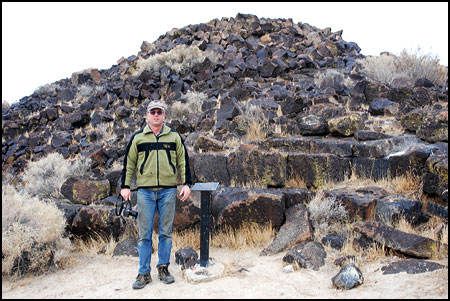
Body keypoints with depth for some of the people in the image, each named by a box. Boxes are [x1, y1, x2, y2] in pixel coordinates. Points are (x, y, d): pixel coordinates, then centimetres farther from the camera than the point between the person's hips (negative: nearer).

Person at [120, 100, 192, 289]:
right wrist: (125, 186, 5)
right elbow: (129, 163, 10)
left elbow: (183, 161, 12)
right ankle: (144, 273, 9)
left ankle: (163, 268, 18)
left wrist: (186, 183, 4)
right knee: (144, 234, 2)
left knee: (166, 232, 6)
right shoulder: (137, 138, 8)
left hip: (168, 190, 1)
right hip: (145, 191, 0)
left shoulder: (174, 137, 9)